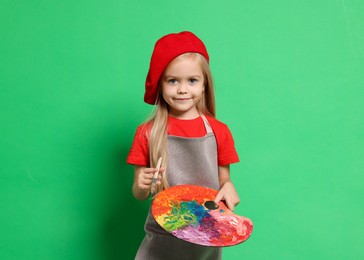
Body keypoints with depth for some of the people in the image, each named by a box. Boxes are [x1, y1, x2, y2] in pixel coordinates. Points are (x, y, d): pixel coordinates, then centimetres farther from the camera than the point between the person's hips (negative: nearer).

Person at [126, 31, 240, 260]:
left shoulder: (219, 132, -3)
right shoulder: (148, 133, -5)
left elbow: (223, 181, 5)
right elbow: (139, 195, 1)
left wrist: (229, 187, -16)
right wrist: (142, 186, -20)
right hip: (162, 239, 0)